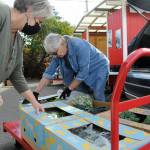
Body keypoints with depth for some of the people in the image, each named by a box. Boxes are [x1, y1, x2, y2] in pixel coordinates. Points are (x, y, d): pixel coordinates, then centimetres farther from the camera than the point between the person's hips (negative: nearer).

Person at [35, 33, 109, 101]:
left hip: (99, 68, -7)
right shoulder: (58, 55, -10)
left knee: (97, 97, -18)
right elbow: (48, 73, -10)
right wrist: (36, 92, -16)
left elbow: (83, 71, -30)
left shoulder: (79, 46, -33)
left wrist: (69, 88, -24)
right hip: (85, 73, 7)